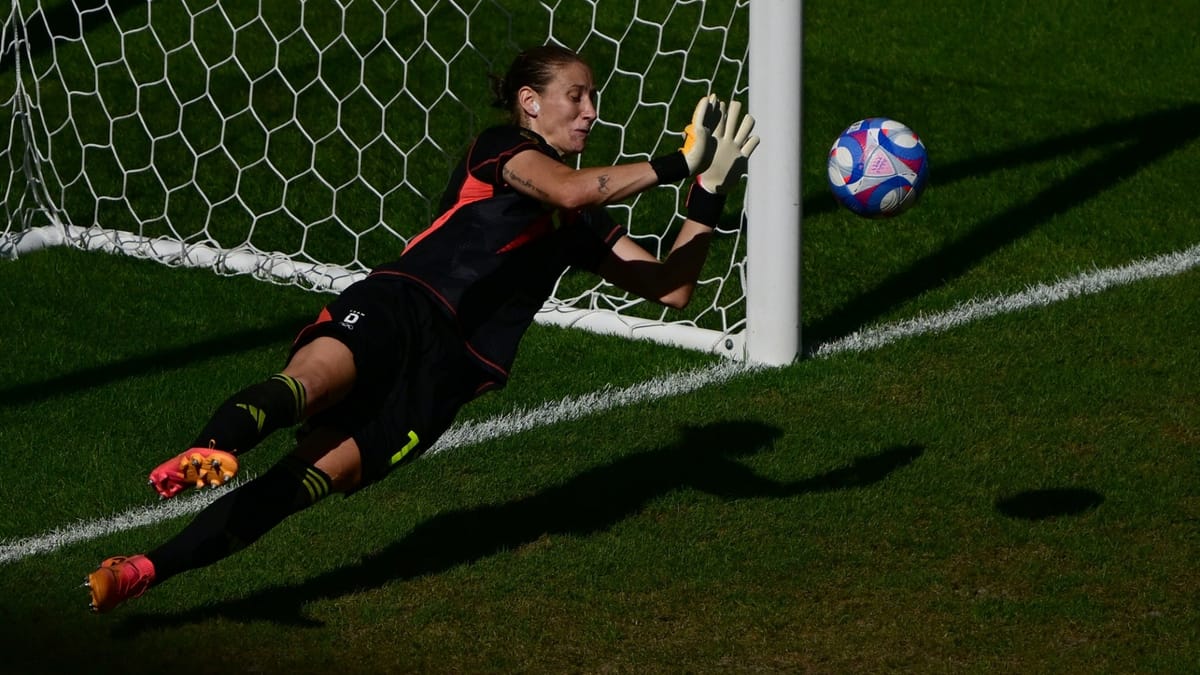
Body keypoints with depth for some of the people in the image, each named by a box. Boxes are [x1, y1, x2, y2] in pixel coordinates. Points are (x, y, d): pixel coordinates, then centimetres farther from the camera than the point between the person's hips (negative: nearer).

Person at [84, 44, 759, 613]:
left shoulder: (584, 226, 31)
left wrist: (709, 197, 18)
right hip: (400, 304, -4)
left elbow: (672, 286, 30)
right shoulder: (500, 148, 11)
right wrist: (675, 165, -4)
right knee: (312, 377, -39)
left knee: (318, 475, -18)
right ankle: (210, 451, -66)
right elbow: (569, 189, -9)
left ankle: (145, 572, -26)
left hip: (450, 370, 4)